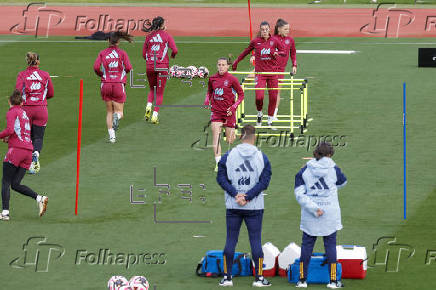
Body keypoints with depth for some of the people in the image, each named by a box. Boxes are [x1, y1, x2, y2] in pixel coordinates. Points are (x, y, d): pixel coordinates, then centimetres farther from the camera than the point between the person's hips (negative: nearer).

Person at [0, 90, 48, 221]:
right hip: (28, 150, 7)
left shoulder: (12, 112, -1)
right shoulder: (25, 113, 22)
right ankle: (39, 198, -9)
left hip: (16, 150, -7)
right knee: (16, 184, 8)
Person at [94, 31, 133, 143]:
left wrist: (101, 75, 13)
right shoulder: (122, 53, 0)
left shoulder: (102, 53, 4)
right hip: (119, 84, -1)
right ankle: (117, 116, -30)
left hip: (106, 84, 1)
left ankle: (111, 135, 3)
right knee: (119, 112, 7)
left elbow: (96, 67, -7)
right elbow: (128, 68, -8)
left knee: (109, 111, 15)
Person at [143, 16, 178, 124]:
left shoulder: (149, 36, 8)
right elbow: (175, 50, -9)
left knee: (152, 89, 21)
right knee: (160, 92, 5)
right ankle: (155, 115, -3)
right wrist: (172, 55, 13)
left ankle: (149, 106, -4)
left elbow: (144, 54, 9)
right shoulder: (166, 35, 0)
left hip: (150, 66, 3)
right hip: (162, 66, -3)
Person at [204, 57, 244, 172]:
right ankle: (218, 163, -13)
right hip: (216, 111, 2)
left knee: (229, 140, 6)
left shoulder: (232, 79, -8)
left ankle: (234, 134, 46)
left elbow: (241, 95, -1)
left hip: (229, 111, -2)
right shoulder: (212, 79, 3)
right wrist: (207, 101, 0)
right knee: (215, 136, -13)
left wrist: (233, 107, -13)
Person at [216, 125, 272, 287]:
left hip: (233, 206, 1)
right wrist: (247, 197, -11)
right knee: (256, 240, 4)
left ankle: (227, 277, 8)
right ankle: (259, 278, 5)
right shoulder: (262, 158, -1)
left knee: (231, 240, 6)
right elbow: (264, 181, -8)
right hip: (255, 207, -1)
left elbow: (221, 178, -6)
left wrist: (236, 194, -10)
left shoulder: (228, 156, 0)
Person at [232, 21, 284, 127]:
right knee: (259, 97, -15)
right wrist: (236, 62, 22)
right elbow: (246, 51, 16)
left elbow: (283, 52, 10)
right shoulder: (255, 41, 1)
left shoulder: (274, 41, 1)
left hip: (272, 73, 1)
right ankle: (259, 113, 16)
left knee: (273, 97, 3)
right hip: (260, 73, -1)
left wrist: (277, 53, -13)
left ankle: (270, 120, 21)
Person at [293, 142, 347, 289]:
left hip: (309, 216, 1)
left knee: (307, 245, 8)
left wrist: (314, 208, -12)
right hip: (330, 215, -1)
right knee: (330, 245, 6)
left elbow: (299, 194, -8)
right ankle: (333, 280, 6)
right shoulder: (334, 169, -3)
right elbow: (342, 182, 18)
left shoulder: (304, 171, -1)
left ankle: (302, 279, 9)